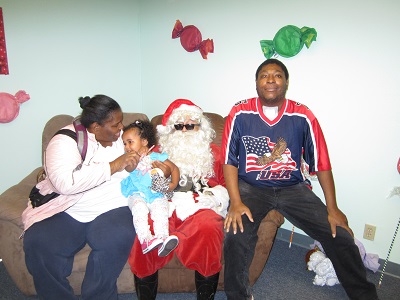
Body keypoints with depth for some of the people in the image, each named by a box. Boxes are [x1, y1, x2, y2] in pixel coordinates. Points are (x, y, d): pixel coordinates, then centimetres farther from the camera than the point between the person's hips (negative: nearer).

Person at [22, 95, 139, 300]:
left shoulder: (123, 136, 9)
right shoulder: (66, 141, -7)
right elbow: (66, 182, -25)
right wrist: (113, 166, -23)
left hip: (111, 209, 2)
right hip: (66, 211, -1)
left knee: (118, 239, -29)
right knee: (37, 244, -26)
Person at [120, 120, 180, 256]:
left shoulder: (156, 157, 12)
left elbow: (174, 168, 15)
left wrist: (173, 184, 2)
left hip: (157, 195, 0)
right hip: (137, 195, 1)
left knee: (161, 209, -28)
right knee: (139, 208, -30)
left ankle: (163, 239, -38)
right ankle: (145, 239, -39)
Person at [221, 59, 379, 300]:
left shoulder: (303, 117, -6)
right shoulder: (240, 114, -8)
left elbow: (321, 164, -1)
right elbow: (229, 161, -6)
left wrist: (332, 209, -3)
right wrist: (236, 202, -16)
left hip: (292, 188, 2)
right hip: (250, 187, -1)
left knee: (341, 235, -6)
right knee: (236, 235, -28)